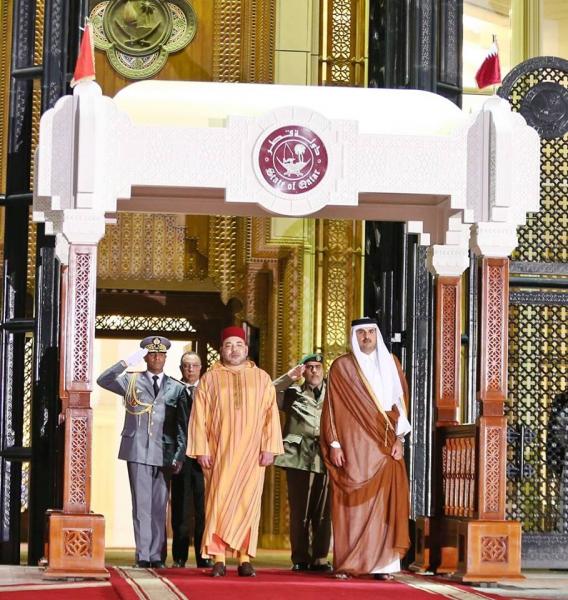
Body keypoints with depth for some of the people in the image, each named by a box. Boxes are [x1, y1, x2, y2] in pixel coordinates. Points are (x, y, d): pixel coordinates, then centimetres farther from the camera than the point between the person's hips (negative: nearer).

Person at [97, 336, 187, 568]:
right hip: (138, 452, -1)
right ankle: (143, 555, -1)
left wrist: (179, 456, 1)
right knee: (142, 505, -2)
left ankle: (156, 555, 6)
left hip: (164, 453, 1)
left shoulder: (176, 388, 11)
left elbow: (182, 425, 10)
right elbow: (103, 381, -5)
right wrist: (127, 362, -12)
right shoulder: (131, 381, 10)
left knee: (159, 506, 2)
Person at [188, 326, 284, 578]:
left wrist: (269, 447, -5)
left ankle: (245, 558, 0)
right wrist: (201, 450, -5)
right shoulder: (209, 379, 8)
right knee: (218, 502, -5)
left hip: (251, 452, 1)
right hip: (219, 451, 0)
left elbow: (271, 415, 5)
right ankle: (218, 559, -5)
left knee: (248, 503, -2)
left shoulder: (262, 379, 10)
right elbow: (199, 417, 5)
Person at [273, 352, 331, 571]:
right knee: (299, 511, 0)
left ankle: (320, 558, 4)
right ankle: (300, 559, 6)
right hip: (299, 458, 0)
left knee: (323, 512, -1)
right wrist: (288, 378, -4)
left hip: (326, 460, 0)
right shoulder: (293, 394, 14)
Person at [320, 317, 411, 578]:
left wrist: (399, 439, 1)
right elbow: (331, 408, 1)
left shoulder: (390, 363, 12)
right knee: (351, 503, -4)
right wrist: (334, 444, -7)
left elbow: (401, 403, 11)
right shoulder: (341, 366, 4)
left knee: (383, 502, -4)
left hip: (384, 446, 2)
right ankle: (345, 564, -2)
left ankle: (382, 563, -4)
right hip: (352, 446, -2)